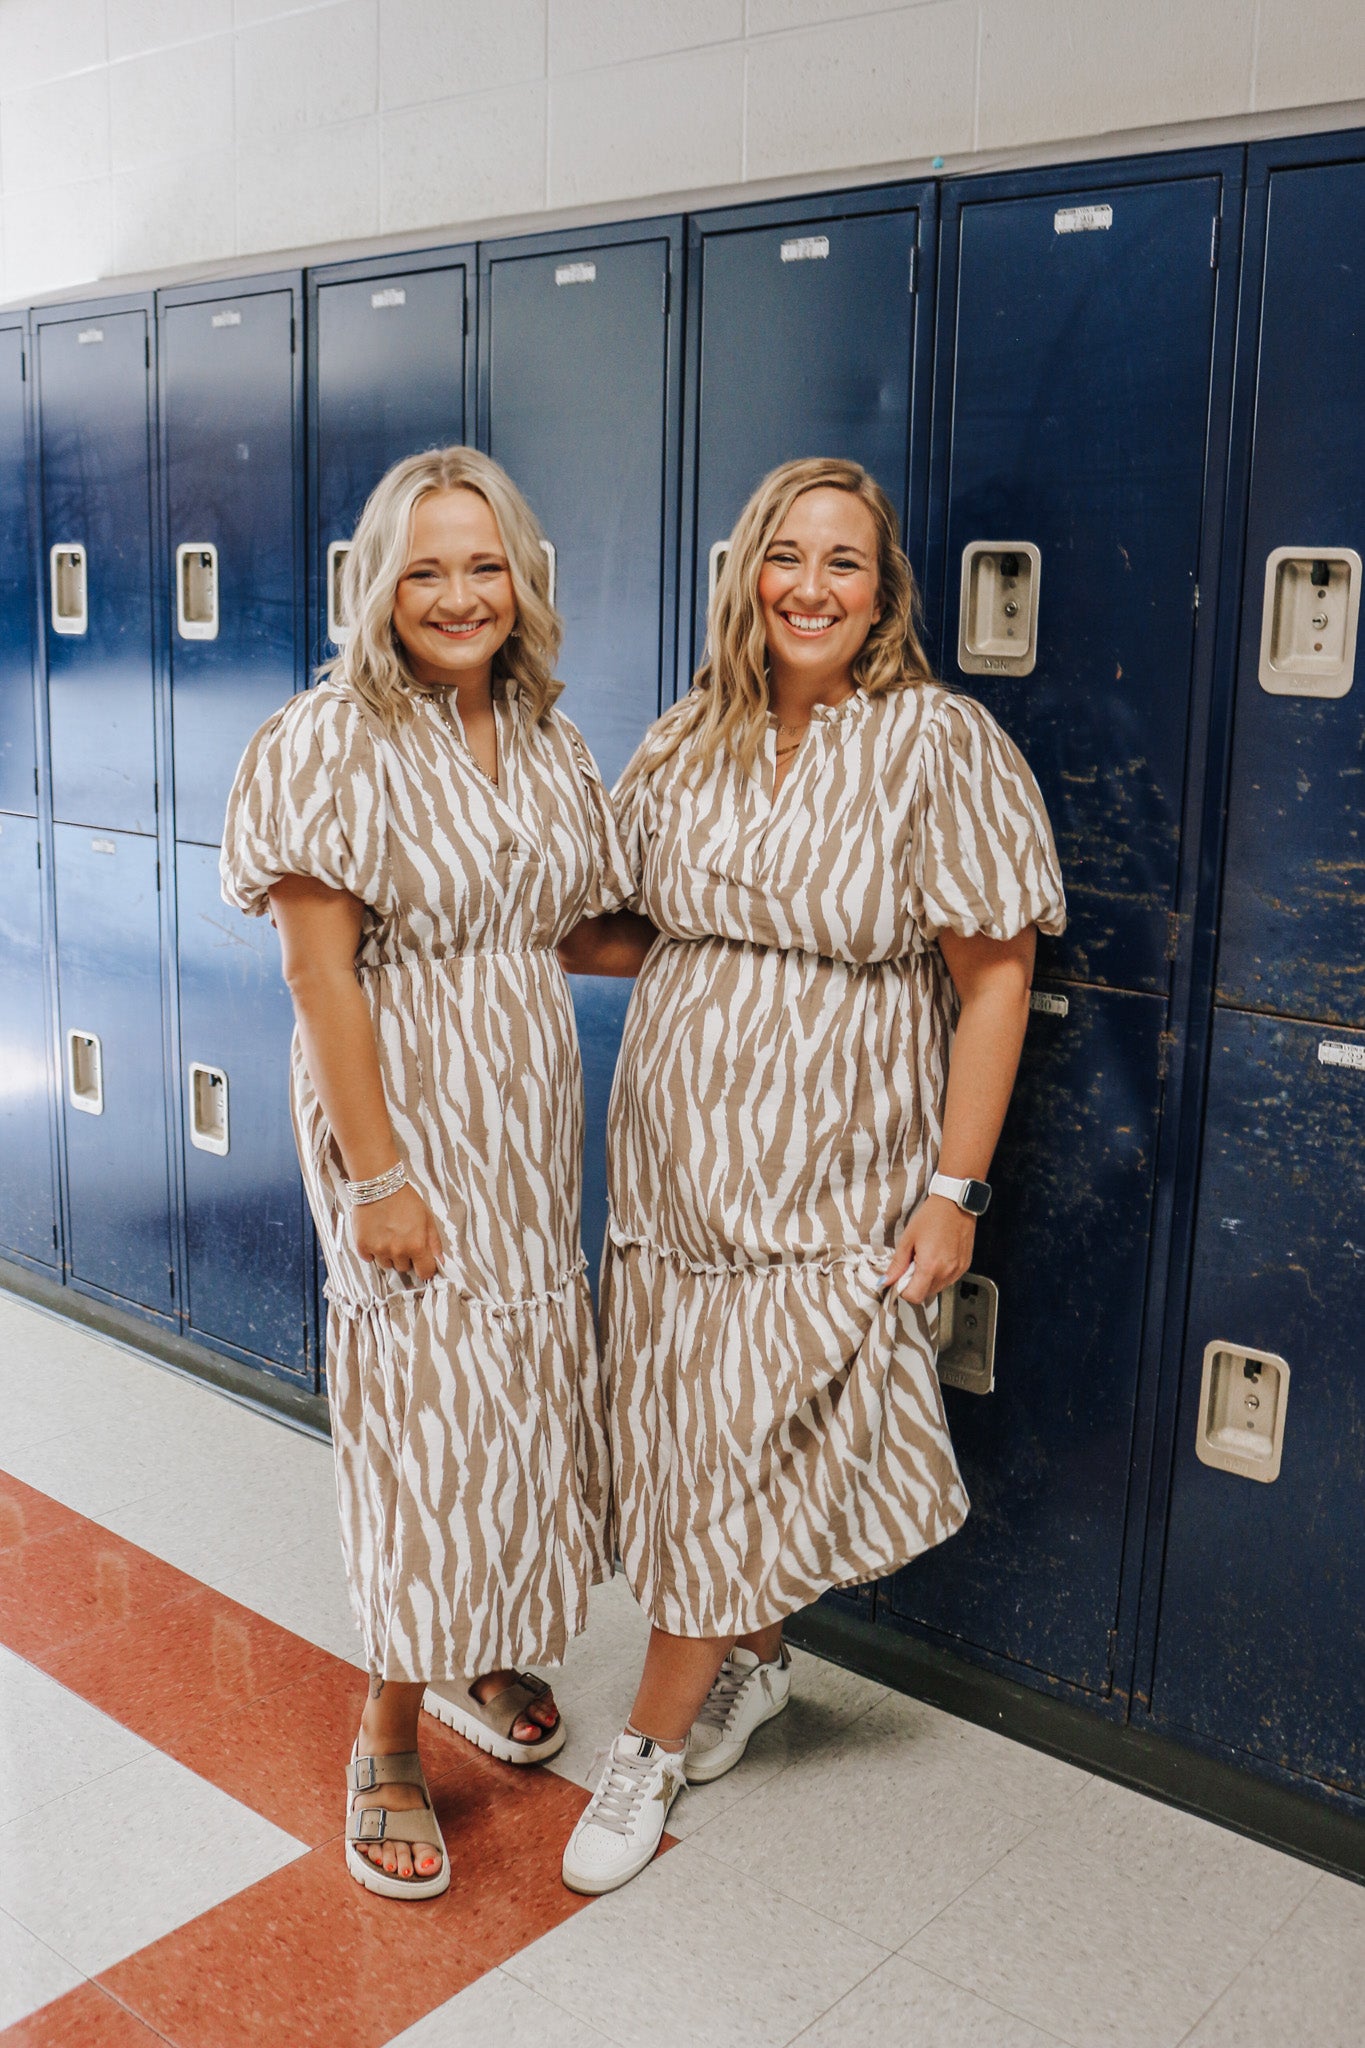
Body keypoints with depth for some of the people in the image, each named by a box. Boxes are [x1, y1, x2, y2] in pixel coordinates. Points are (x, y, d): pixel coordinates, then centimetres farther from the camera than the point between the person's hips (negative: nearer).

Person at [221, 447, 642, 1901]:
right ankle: (388, 1741, 21)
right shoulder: (333, 745, -15)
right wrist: (378, 1175, -19)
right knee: (430, 1404, 0)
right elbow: (321, 974, -17)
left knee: (523, 1386, 16)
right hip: (404, 1114, -7)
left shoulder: (540, 738, 7)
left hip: (530, 1111, 7)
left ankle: (481, 1658, 40)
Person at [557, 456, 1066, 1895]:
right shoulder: (686, 746, 6)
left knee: (739, 1454, 1)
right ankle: (751, 1662, 39)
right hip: (674, 1161, 5)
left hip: (831, 1182, -5)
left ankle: (654, 1739, 21)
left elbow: (995, 980, -10)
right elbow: (632, 929, 15)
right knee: (689, 1443, 13)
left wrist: (954, 1191, -13)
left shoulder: (939, 745, -9)